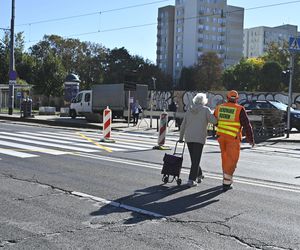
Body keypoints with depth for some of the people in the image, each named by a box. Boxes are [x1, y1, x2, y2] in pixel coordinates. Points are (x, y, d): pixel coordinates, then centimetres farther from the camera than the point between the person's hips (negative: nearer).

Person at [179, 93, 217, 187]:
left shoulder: (189, 110, 11)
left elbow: (183, 125, 12)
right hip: (199, 138, -5)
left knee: (194, 158, 19)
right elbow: (214, 120, -14)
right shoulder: (206, 109, -2)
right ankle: (191, 180, -4)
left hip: (188, 137, 5)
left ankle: (199, 175, 33)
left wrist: (181, 137, 20)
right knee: (196, 159, -1)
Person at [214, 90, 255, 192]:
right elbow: (247, 125, -8)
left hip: (221, 136, 5)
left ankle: (227, 179, 29)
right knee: (232, 160, 1)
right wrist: (251, 139, 1)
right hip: (233, 138, -5)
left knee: (225, 158, 19)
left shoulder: (219, 108, 4)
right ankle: (226, 183, -3)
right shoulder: (239, 109, -9)